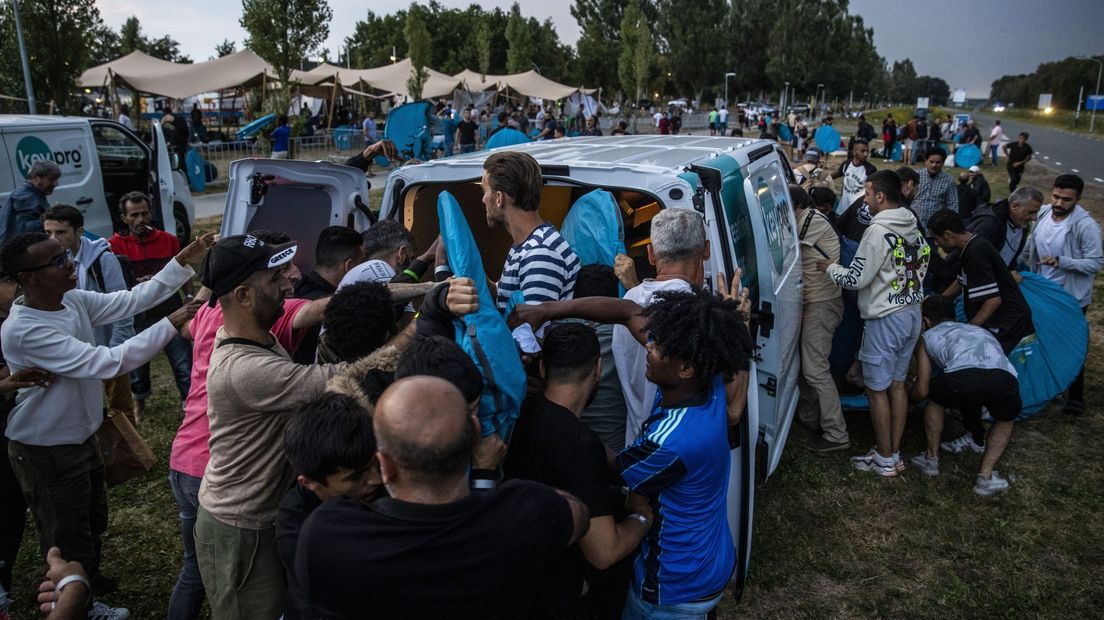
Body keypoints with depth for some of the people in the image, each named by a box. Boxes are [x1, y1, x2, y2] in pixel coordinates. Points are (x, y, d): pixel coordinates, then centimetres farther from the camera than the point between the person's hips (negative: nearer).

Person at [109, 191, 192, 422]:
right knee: (137, 363, 18)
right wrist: (137, 283, -21)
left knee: (185, 366, -2)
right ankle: (139, 400, 45)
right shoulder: (115, 245, -4)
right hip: (136, 318, 0)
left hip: (170, 313, 1)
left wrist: (189, 297, 5)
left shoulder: (169, 240, 4)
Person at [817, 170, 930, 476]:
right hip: (912, 312, 9)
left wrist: (831, 268, -1)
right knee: (897, 384, 15)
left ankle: (884, 459, 12)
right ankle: (895, 453, 24)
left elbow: (856, 279, -18)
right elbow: (920, 266, 16)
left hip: (885, 319, -9)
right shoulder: (914, 228, 7)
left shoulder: (878, 231, -19)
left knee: (877, 389, 3)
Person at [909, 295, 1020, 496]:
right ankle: (986, 476, 24)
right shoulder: (979, 330, 43)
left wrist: (910, 395, 54)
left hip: (962, 378, -3)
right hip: (1005, 379, 3)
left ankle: (932, 458, 38)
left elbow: (922, 392, 30)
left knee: (934, 399, 33)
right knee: (1005, 420, 36)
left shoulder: (928, 336, 31)